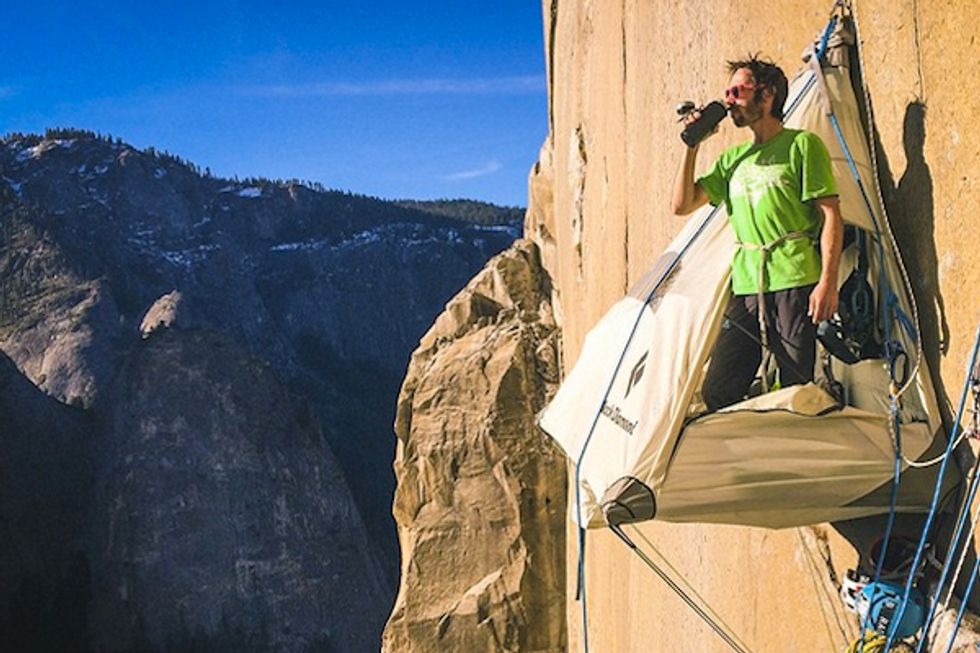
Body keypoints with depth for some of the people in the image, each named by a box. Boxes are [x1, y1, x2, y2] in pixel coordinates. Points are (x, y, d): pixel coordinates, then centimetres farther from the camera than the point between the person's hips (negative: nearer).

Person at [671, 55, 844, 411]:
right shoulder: (732, 159, 20)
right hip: (745, 289, 6)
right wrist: (692, 146, 8)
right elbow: (682, 205, 15)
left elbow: (831, 215, -4)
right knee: (716, 395, -1)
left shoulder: (802, 145, 2)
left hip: (794, 285, -6)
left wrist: (828, 282, -14)